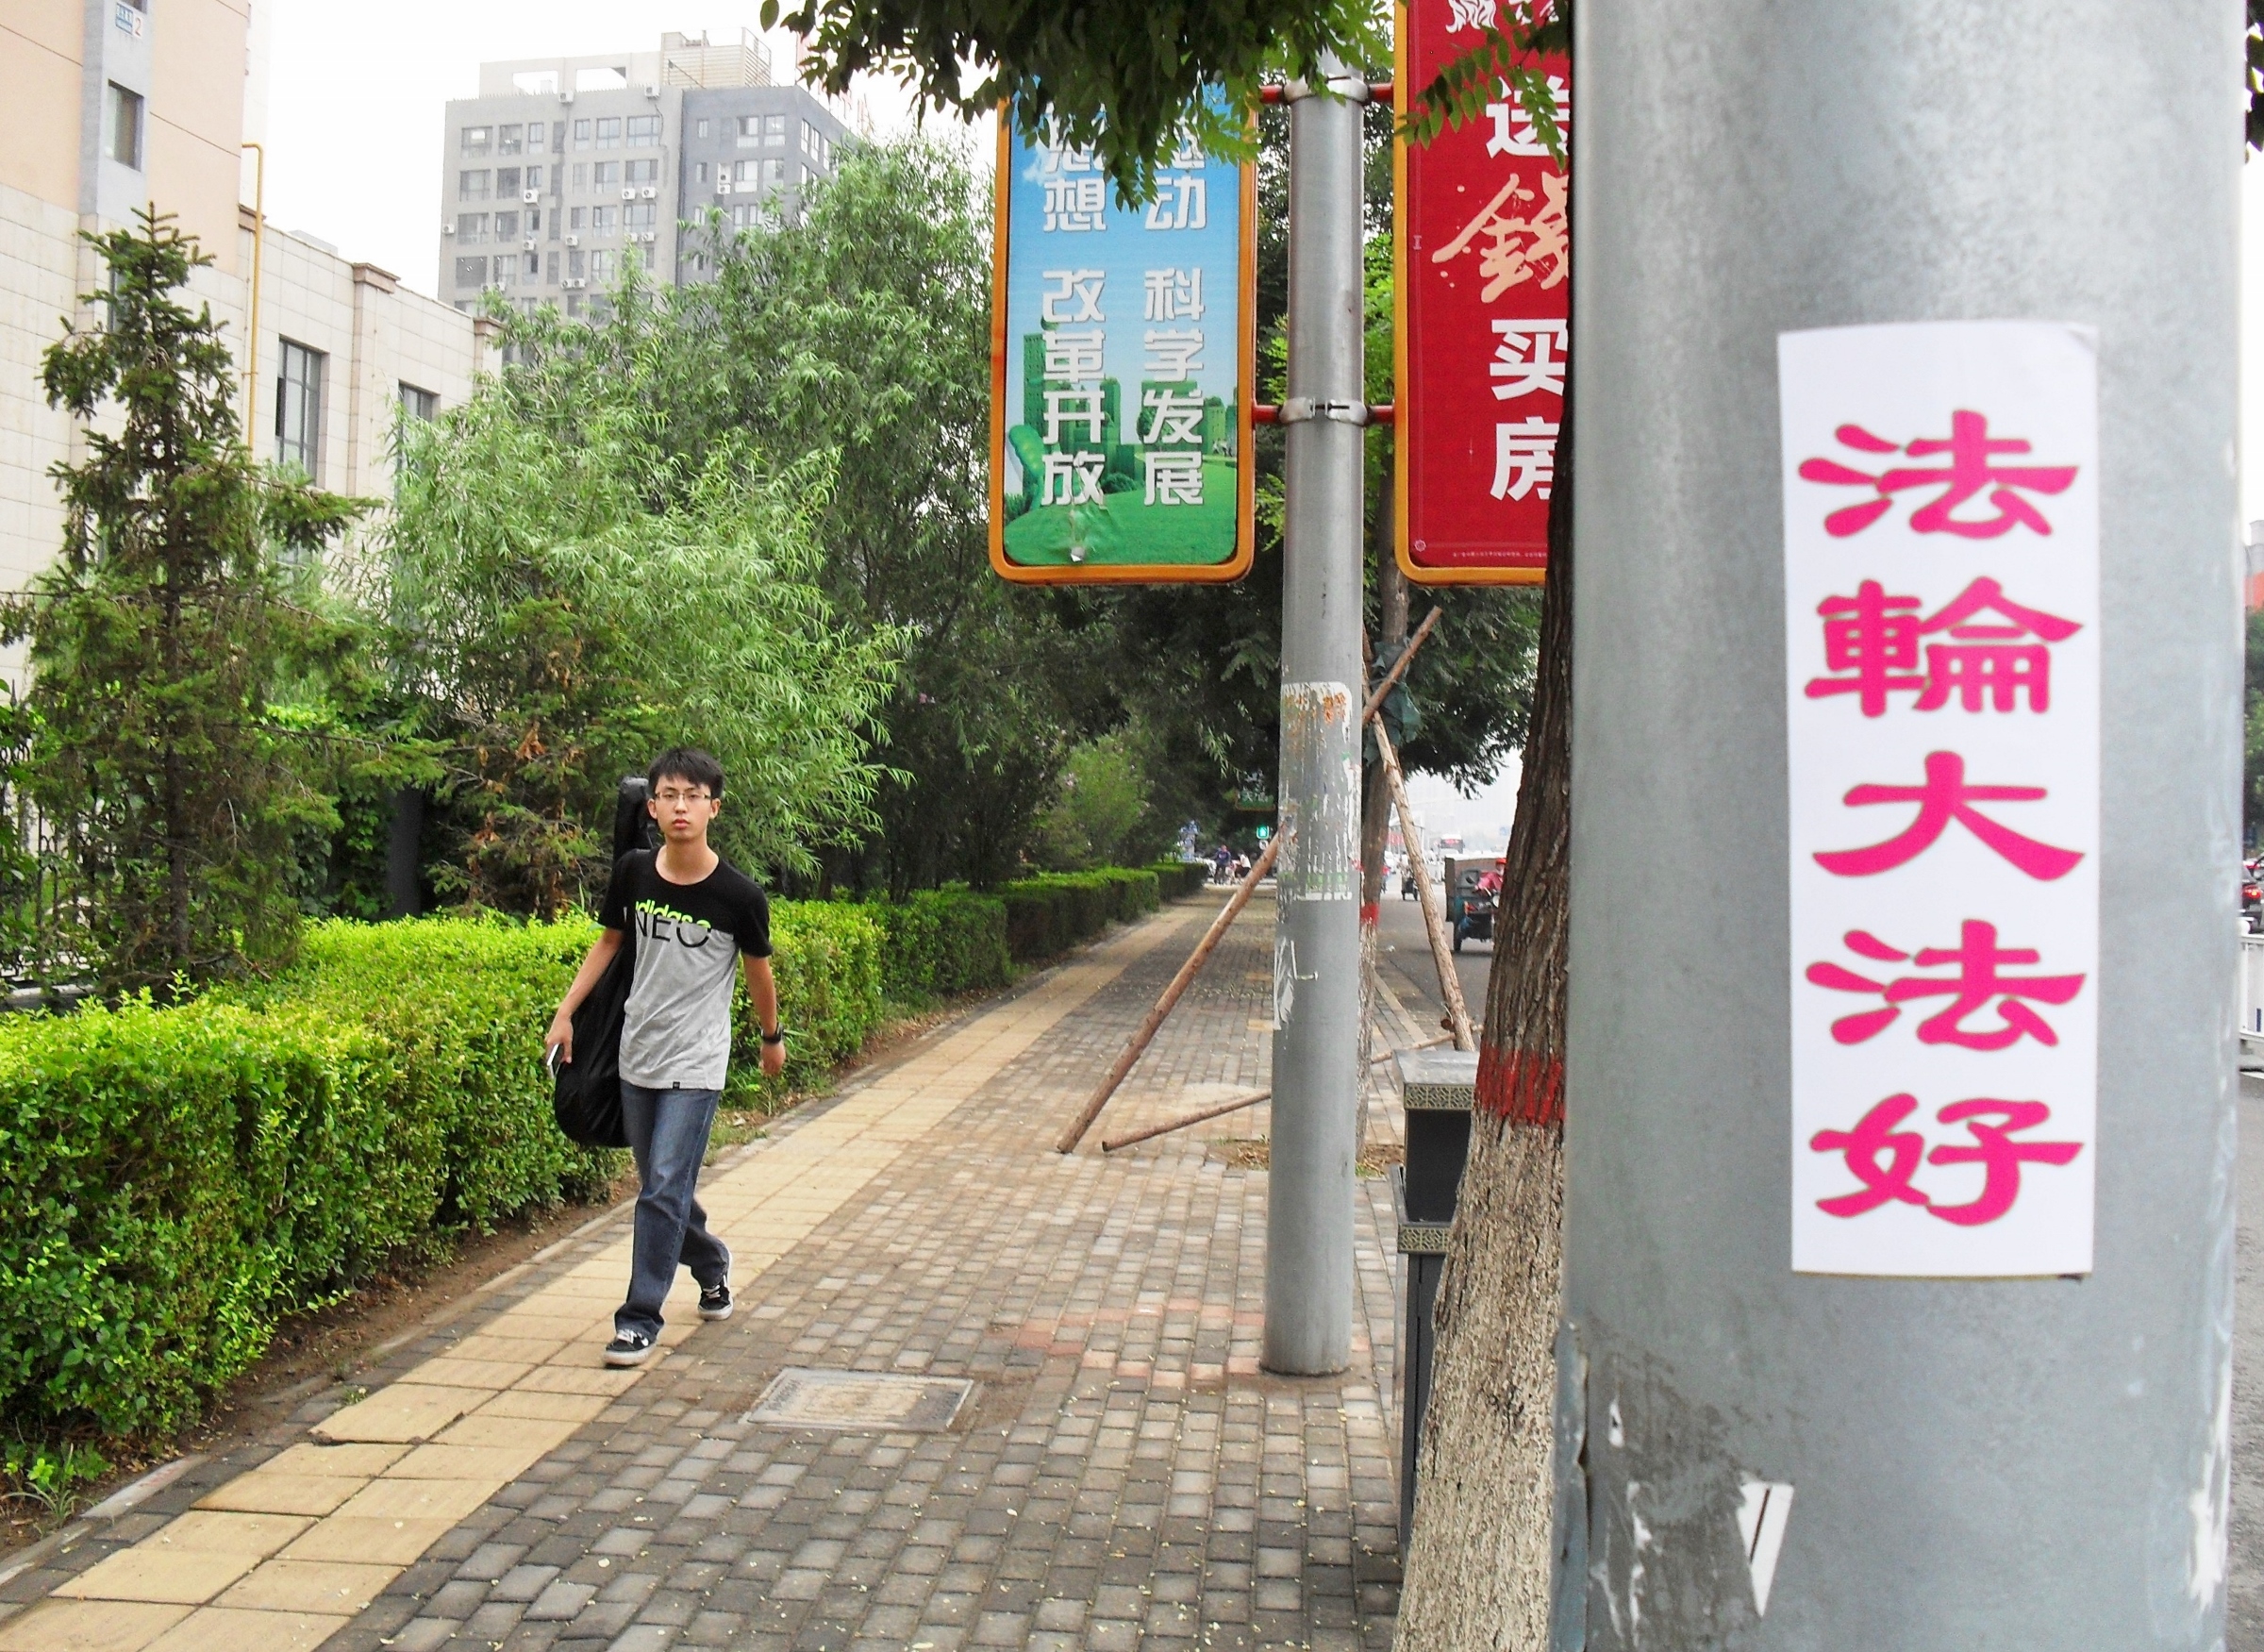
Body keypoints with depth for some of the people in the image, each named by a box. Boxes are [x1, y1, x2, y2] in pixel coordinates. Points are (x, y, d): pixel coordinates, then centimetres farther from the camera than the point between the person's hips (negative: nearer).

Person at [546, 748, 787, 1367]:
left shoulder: (740, 895, -15)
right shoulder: (633, 872, -6)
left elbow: (758, 972, 1)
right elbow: (609, 941, 11)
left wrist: (772, 1038, 14)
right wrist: (565, 1012, 6)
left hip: (695, 1066, -4)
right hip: (638, 1055, 5)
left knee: (664, 1189, -8)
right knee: (659, 1184, 16)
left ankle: (640, 1319, 4)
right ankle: (712, 1266, 41)